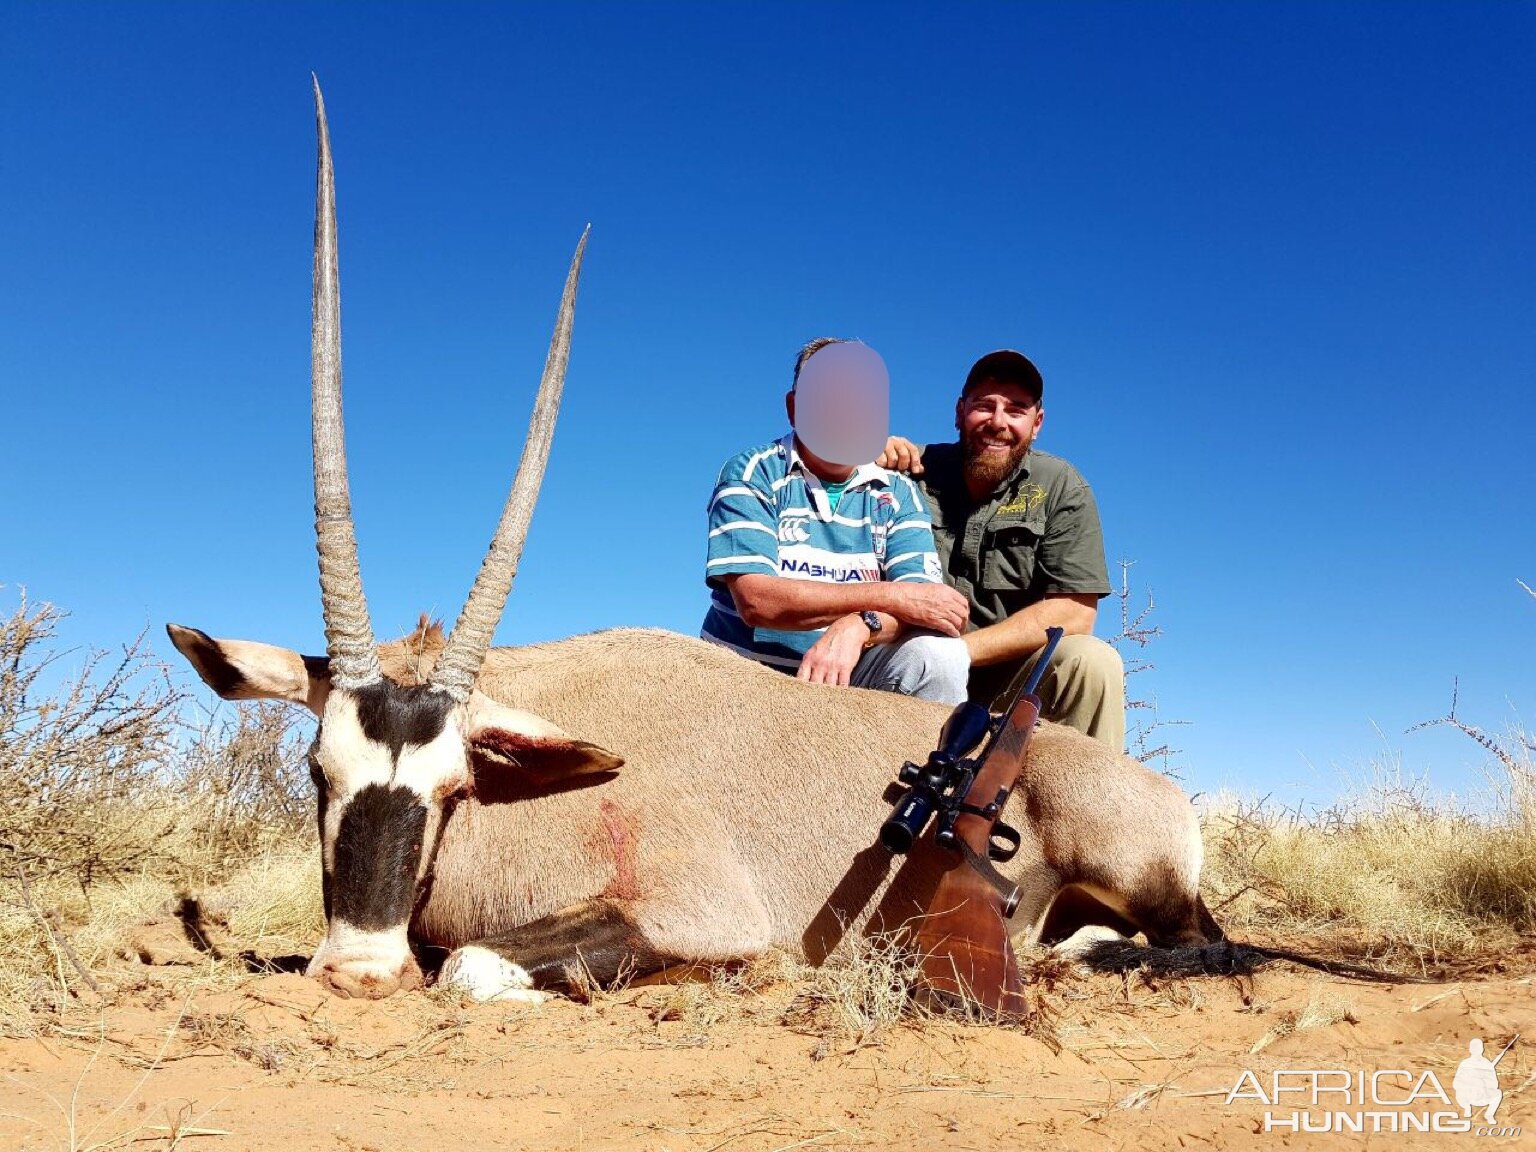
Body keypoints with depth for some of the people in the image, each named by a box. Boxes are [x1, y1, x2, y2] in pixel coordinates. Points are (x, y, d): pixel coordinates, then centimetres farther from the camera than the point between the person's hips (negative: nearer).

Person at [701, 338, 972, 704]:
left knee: (938, 652, -24)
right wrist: (889, 596, -21)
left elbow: (921, 603, -7)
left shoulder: (899, 493, 6)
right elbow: (756, 601, -17)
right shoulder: (751, 475, -4)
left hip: (852, 677, 3)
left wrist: (857, 627, -30)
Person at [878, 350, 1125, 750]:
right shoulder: (916, 470, 1)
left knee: (1092, 661, -26)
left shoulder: (1060, 488, 1)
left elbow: (1074, 612, -8)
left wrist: (958, 650, -18)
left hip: (1008, 676, 0)